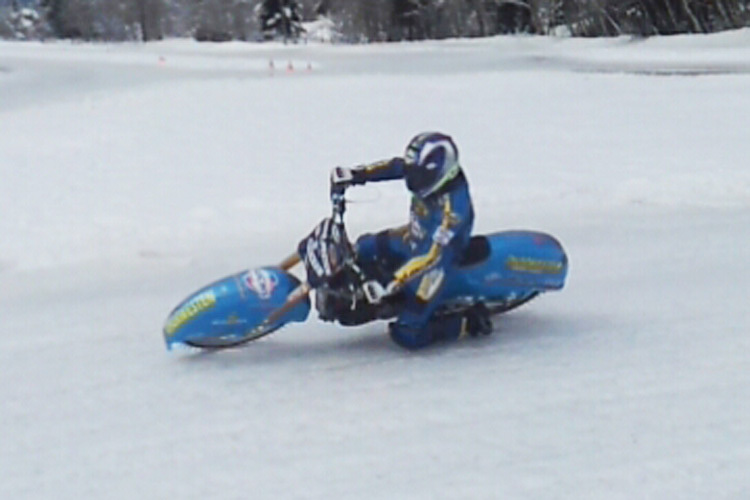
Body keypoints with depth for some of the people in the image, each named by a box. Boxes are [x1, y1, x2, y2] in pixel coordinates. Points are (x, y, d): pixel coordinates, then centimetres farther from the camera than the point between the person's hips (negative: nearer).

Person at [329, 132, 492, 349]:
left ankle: (468, 322, 1)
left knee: (407, 335, -12)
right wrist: (353, 175, -6)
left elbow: (432, 256, -37)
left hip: (435, 265, -8)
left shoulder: (452, 210, -37)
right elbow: (394, 166, 0)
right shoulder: (430, 172, -17)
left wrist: (389, 285, -38)